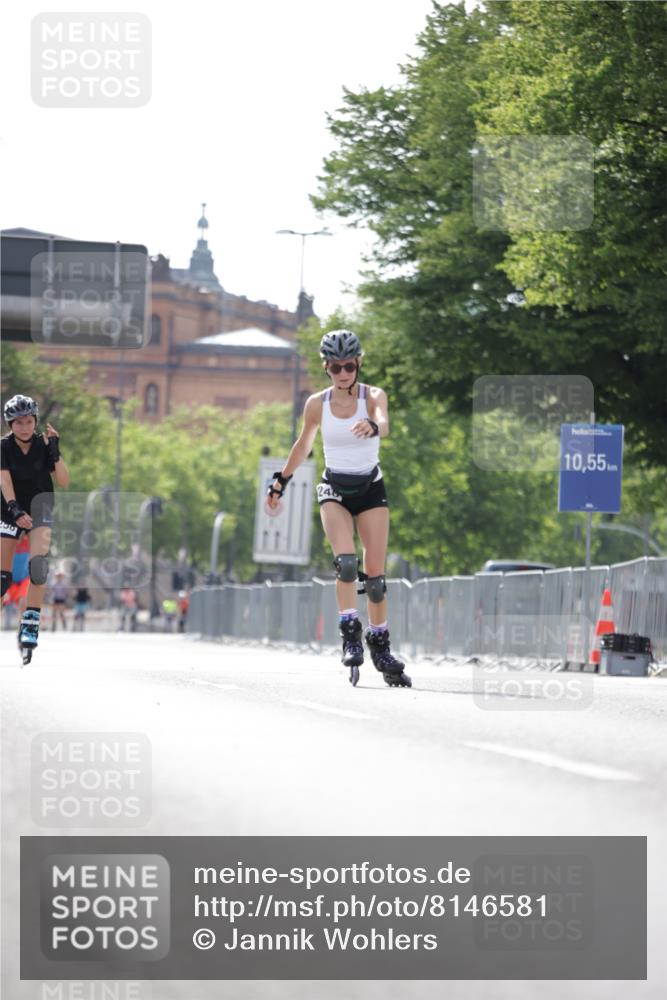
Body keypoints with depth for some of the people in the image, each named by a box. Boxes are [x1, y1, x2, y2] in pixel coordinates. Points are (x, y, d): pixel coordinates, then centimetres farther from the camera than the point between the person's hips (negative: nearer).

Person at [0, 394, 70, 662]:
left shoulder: (43, 445, -9)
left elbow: (64, 482, -14)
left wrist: (54, 452, -26)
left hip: (41, 505, -1)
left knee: (38, 564, -23)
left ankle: (31, 623, -23)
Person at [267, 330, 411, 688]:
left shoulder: (373, 396, -10)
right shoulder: (317, 404, -4)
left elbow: (384, 424, -32)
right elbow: (303, 444, 13)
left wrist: (372, 427, -55)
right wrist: (281, 481, 20)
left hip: (370, 488, 0)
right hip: (334, 489, 0)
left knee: (375, 574, -1)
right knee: (346, 562, -24)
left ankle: (381, 647, 12)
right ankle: (350, 634, -20)